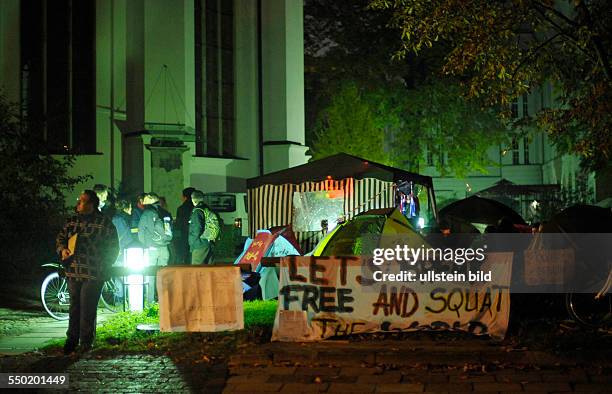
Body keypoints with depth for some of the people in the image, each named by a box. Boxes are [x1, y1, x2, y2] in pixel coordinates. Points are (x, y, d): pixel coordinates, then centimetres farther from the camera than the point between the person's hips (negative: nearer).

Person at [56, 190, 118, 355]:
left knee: (88, 310, -3)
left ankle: (86, 342, 8)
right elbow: (60, 238, 19)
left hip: (93, 274, -4)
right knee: (74, 306, 10)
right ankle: (72, 339, 21)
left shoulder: (104, 223, -4)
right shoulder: (72, 221, 9)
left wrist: (104, 267, -6)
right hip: (73, 271, 5)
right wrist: (63, 249, -2)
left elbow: (113, 248, -1)